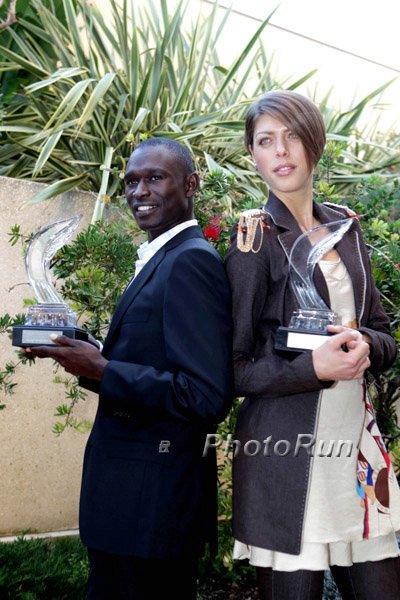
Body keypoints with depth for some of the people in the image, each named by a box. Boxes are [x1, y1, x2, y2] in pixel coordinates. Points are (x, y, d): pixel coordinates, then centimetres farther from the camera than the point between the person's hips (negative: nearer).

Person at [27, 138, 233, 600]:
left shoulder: (192, 260, -17)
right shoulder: (159, 260, 13)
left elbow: (208, 397, -25)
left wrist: (101, 369, -19)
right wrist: (88, 363, 1)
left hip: (155, 501, -9)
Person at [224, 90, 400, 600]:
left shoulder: (344, 225, 10)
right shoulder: (256, 237, -5)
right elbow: (231, 369, -6)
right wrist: (313, 368, -19)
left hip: (357, 440, 5)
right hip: (287, 452, -5)